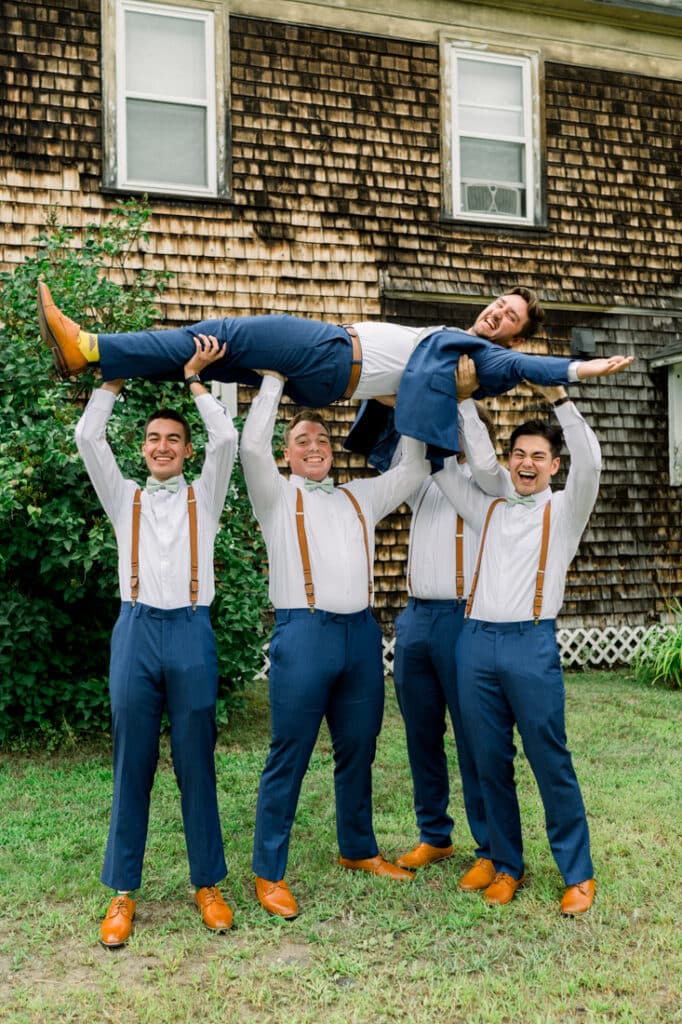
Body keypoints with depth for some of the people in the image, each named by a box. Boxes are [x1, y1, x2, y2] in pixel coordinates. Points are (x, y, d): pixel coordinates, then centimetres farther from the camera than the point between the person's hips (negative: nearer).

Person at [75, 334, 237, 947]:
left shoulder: (204, 497, 12)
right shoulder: (125, 499, 15)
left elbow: (227, 440, -3)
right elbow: (88, 437, 5)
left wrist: (194, 379, 2)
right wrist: (115, 377, 8)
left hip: (191, 633, -1)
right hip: (136, 632, 1)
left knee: (197, 765, 5)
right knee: (131, 767, 5)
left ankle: (208, 885, 17)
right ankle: (123, 892, 15)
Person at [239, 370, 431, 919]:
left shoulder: (361, 497, 20)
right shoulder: (279, 497, 7)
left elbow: (414, 469, 21)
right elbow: (253, 446, -9)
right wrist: (275, 379, -2)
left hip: (361, 632, 5)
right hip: (304, 632, -5)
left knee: (358, 750, 14)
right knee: (289, 756, -1)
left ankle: (358, 849, 31)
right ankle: (269, 873, 8)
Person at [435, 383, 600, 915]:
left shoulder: (564, 511, 9)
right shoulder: (488, 509, 19)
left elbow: (589, 461, -9)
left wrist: (559, 398, -12)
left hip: (532, 644, -3)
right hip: (476, 642, 4)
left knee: (551, 764, -1)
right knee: (491, 764, 8)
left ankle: (578, 874, 12)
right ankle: (507, 866, 20)